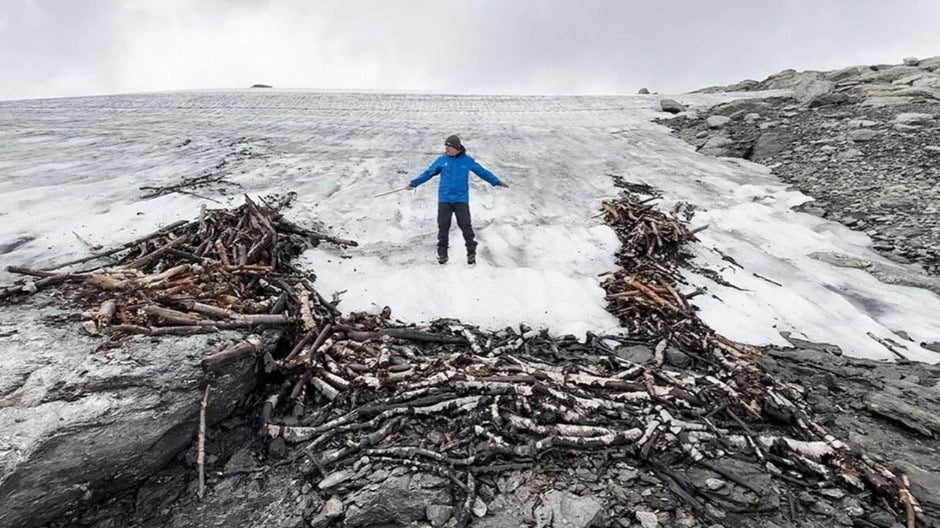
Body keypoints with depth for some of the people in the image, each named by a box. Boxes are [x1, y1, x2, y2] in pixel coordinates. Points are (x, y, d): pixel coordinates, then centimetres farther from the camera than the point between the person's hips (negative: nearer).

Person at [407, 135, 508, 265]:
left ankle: (471, 253, 8)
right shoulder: (442, 160, 5)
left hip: (461, 200, -1)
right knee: (443, 227, 3)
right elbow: (428, 173, 11)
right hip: (444, 199, 1)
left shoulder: (467, 160, 3)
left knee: (466, 226, -4)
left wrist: (497, 182, 6)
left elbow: (482, 172, 9)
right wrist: (414, 183, 6)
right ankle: (442, 254, 14)